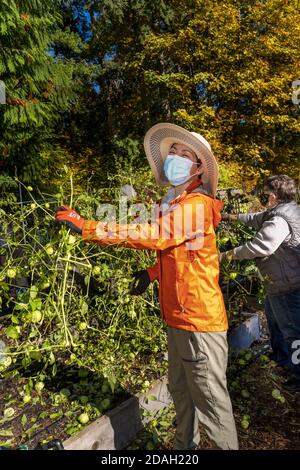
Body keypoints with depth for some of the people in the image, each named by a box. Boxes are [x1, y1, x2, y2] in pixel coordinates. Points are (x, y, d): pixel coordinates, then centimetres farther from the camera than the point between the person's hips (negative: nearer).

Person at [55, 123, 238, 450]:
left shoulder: (197, 204, -17)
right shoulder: (174, 204, 12)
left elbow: (153, 236, -29)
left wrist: (85, 227, -28)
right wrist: (152, 272, 4)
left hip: (200, 323, -9)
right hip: (178, 318, 9)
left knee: (210, 401, 7)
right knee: (180, 391, 23)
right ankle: (184, 445, 44)